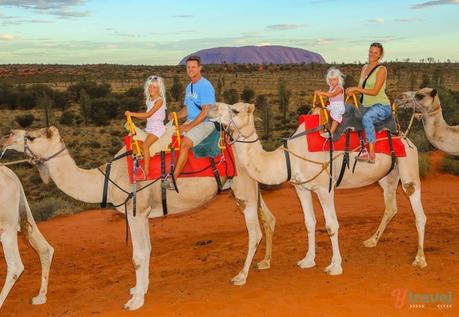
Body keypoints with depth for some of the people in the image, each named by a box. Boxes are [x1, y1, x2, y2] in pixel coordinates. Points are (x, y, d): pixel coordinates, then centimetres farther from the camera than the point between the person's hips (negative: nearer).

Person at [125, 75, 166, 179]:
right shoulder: (149, 100, 16)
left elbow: (148, 114, -20)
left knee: (145, 145, -26)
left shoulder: (159, 100, -12)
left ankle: (146, 170, -23)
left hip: (157, 128, -9)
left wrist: (131, 114, -17)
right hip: (149, 127, 9)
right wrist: (133, 115, 4)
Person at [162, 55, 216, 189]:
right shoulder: (189, 87, 16)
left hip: (205, 123, -9)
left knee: (184, 143, -29)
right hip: (190, 122, 9)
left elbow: (206, 112, -18)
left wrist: (189, 126, -19)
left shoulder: (205, 86, -12)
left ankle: (173, 178, -26)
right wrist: (175, 116, 1)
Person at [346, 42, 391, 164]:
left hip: (381, 106, -9)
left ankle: (371, 153, -42)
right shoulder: (364, 68, 14)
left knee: (366, 118, -38)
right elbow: (360, 88, 16)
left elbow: (374, 91, -16)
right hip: (366, 106, 9)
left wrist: (357, 89, -14)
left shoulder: (381, 70, -8)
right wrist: (351, 90, -6)